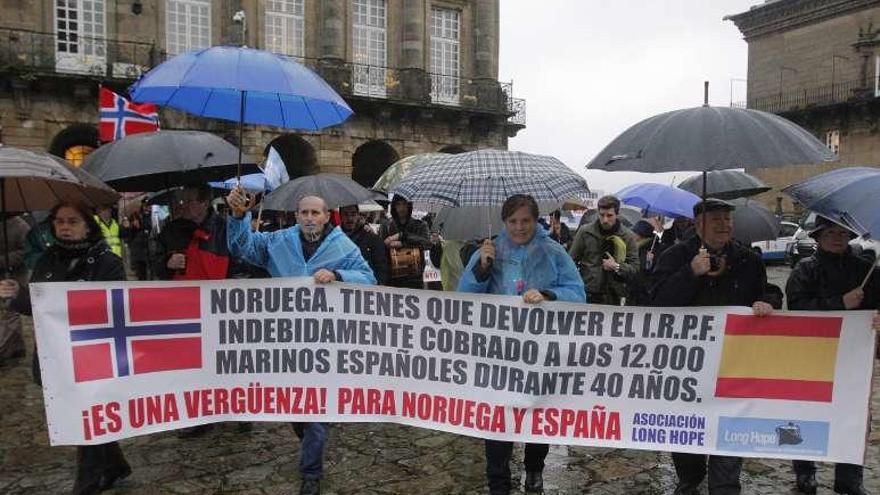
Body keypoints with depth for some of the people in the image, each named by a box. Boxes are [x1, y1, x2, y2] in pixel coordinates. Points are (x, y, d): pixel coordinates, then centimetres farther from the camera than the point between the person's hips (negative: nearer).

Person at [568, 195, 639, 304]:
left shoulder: (627, 236, 4)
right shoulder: (585, 231, 1)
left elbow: (635, 267, 5)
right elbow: (572, 261, 5)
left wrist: (617, 267, -14)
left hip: (613, 296, 1)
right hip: (588, 294, -1)